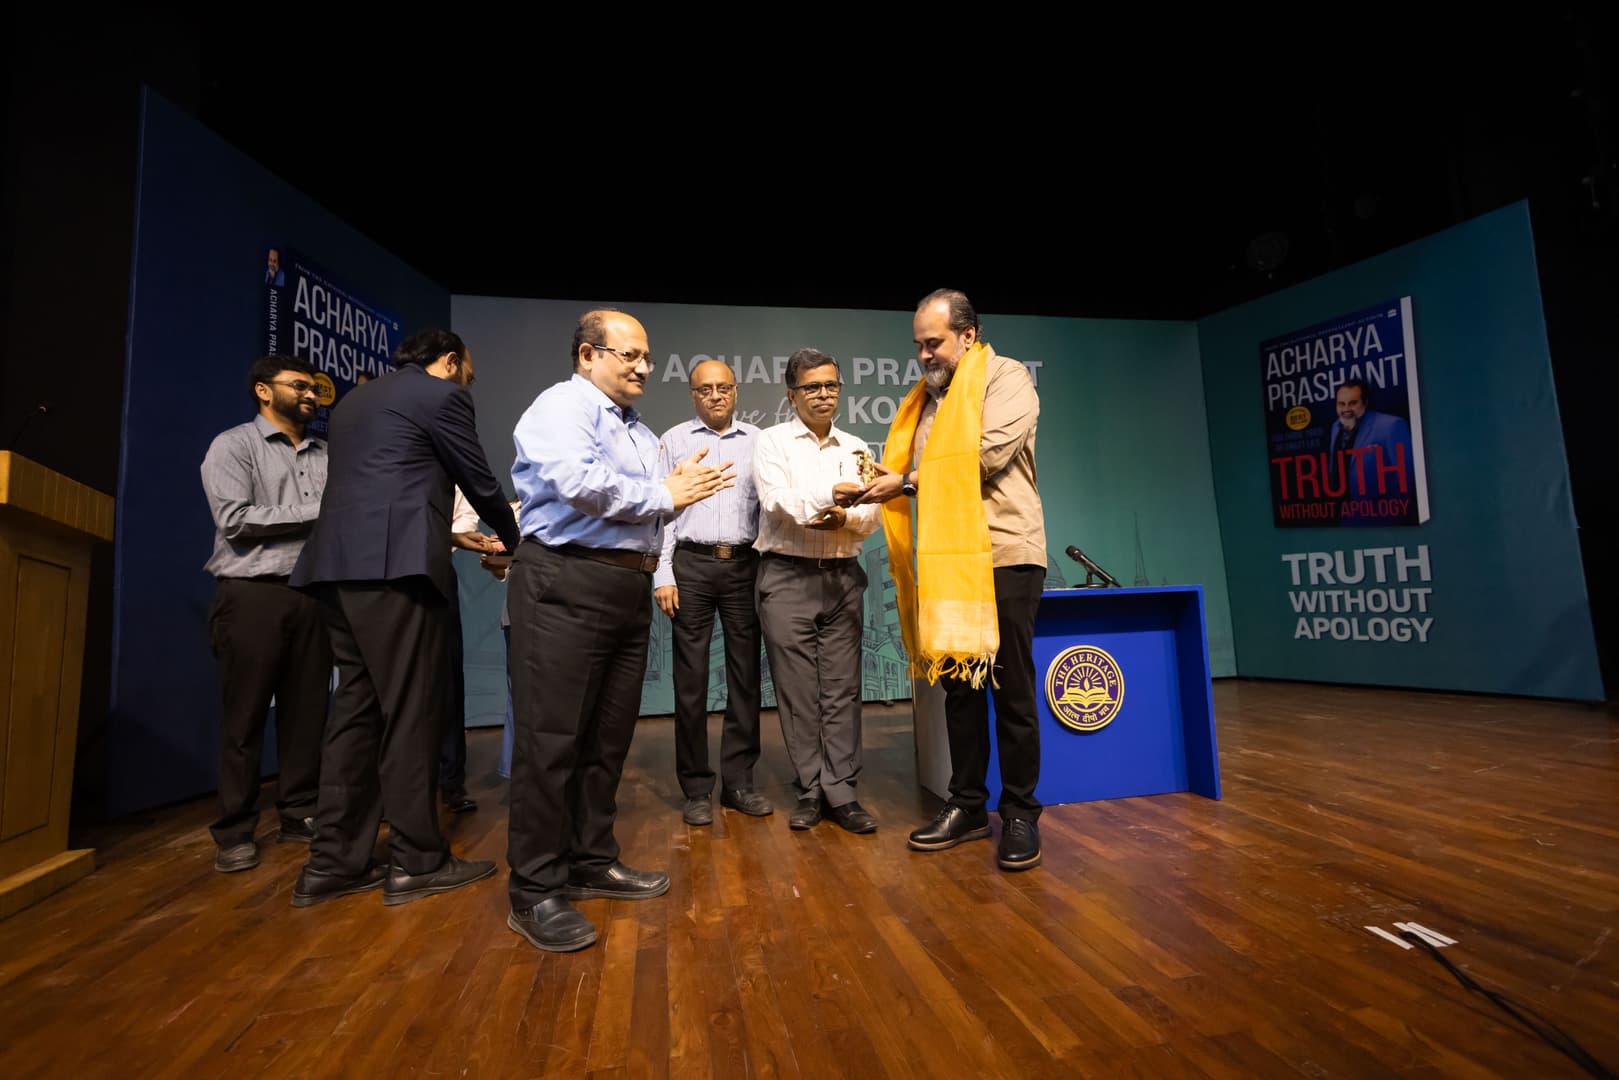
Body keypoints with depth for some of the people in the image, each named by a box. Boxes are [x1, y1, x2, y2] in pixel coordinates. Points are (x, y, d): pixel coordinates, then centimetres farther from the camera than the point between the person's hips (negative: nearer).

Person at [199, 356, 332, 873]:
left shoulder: (325, 455, 16)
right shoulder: (233, 445, 2)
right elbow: (235, 519, -10)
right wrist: (316, 511, -10)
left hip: (313, 595, 4)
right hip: (253, 596, -4)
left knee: (307, 712, 7)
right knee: (245, 717, 3)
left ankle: (300, 814, 19)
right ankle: (234, 832, 14)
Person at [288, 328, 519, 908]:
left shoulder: (355, 399, 26)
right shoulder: (443, 395, 0)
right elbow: (480, 483, 2)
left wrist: (463, 537, 33)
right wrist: (515, 541, 20)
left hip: (342, 564, 9)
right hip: (395, 566, -9)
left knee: (357, 707, 11)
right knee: (411, 712, -3)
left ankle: (333, 861, 16)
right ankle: (416, 862, 5)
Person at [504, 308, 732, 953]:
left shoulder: (640, 433, 23)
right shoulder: (562, 406, -5)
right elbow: (580, 483, -22)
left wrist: (679, 490, -3)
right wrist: (661, 495, -9)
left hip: (627, 587, 9)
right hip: (565, 585, -8)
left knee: (608, 736, 13)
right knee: (550, 738, -3)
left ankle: (591, 862, 27)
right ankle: (536, 892, 8)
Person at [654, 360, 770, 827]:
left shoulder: (757, 440, 11)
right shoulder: (674, 439, 8)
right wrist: (662, 574, -5)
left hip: (745, 564, 2)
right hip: (692, 564, -1)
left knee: (745, 675, 5)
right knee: (691, 679, 1)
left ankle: (739, 781, 17)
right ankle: (696, 789, 12)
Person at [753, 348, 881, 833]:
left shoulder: (856, 447, 14)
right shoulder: (773, 442, 3)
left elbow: (871, 514, 5)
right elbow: (777, 501, -14)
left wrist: (845, 518, -17)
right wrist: (832, 492, -28)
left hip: (842, 576, 3)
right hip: (788, 577, -3)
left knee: (842, 689, 3)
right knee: (797, 691, 2)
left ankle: (842, 793, 10)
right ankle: (810, 792, 14)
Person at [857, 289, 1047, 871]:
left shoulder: (1006, 377, 0)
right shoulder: (926, 398, 19)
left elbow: (988, 456, -16)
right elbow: (928, 476, 15)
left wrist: (906, 483, -12)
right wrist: (882, 485, -5)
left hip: (1003, 555, -6)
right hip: (947, 560, 6)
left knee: (1011, 689, 1)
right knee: (959, 684, 11)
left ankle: (1021, 814, 14)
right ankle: (967, 805, 23)